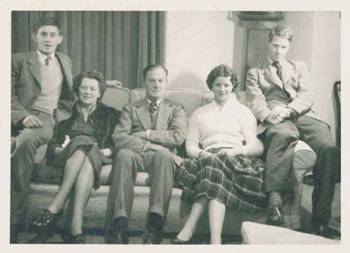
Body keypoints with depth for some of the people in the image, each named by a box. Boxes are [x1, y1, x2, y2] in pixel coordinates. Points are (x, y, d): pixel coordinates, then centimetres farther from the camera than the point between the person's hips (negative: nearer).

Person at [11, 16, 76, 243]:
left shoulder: (65, 61, 25)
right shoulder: (19, 60, 15)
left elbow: (69, 94, 39)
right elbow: (10, 95, 5)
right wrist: (23, 115, -14)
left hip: (47, 120, 0)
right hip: (21, 118, 0)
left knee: (26, 140, -35)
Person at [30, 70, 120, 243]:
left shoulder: (109, 114, 23)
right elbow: (52, 145, 15)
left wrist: (105, 151, -10)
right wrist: (61, 149, -8)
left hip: (96, 159, 0)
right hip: (66, 160, 0)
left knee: (87, 161, -39)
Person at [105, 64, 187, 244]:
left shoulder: (176, 109, 22)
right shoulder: (130, 109, 22)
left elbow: (178, 137, 1)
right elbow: (118, 139, 2)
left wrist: (146, 134, -2)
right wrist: (150, 145, -12)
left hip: (161, 158, 0)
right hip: (136, 156, 1)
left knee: (163, 154, -37)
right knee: (123, 154, -35)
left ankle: (155, 224, -42)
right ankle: (119, 223, -40)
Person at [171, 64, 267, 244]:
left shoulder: (243, 111, 22)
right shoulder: (199, 113, 27)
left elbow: (257, 147, 9)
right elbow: (190, 144, 16)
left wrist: (236, 150, -12)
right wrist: (201, 153, -9)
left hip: (236, 160, -1)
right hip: (207, 158, 1)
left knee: (215, 163, -36)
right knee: (214, 163, -36)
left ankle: (188, 230, -46)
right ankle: (216, 240, -47)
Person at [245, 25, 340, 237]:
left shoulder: (299, 68, 30)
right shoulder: (255, 73, 26)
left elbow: (307, 96, 12)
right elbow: (256, 102, 8)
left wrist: (288, 109, -10)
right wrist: (268, 115, -16)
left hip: (303, 115, 2)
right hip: (276, 121, -2)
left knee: (329, 148, -31)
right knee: (283, 134, -42)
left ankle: (321, 216, -29)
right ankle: (274, 199, -49)